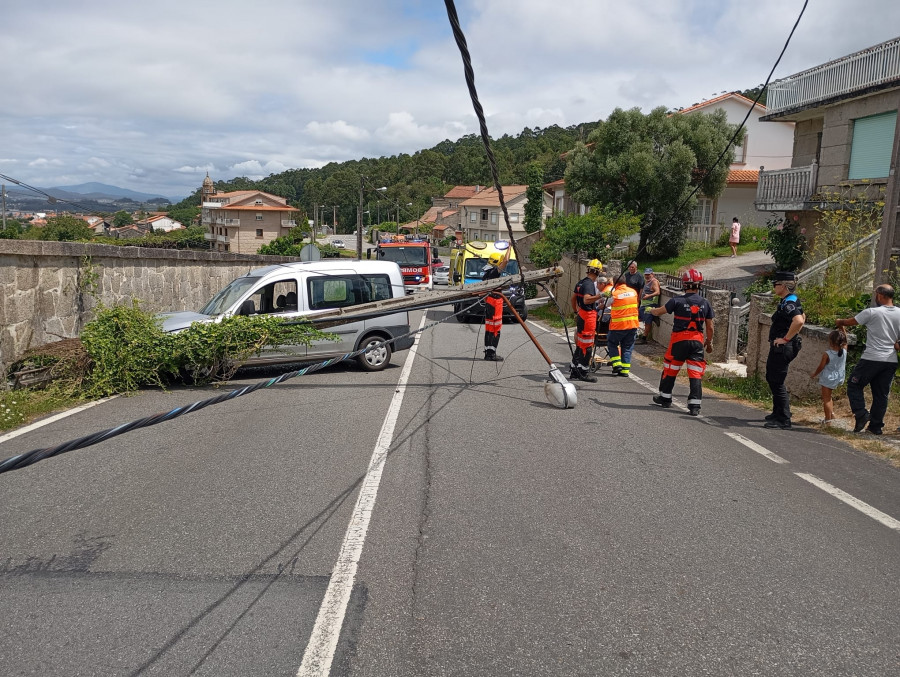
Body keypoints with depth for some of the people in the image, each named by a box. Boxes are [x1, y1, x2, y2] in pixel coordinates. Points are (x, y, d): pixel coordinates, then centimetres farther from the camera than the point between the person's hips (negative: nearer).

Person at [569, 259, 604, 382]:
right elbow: (586, 300, -29)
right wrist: (600, 295, -34)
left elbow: (573, 298, 22)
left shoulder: (581, 283, 13)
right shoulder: (589, 284, -15)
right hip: (588, 316, -10)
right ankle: (584, 373, 2)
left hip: (581, 315, 10)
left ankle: (575, 372, 19)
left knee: (579, 345, 14)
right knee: (587, 346, -3)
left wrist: (576, 312, 31)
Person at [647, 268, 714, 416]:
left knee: (670, 369, 14)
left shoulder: (677, 301, -9)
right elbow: (709, 327, 6)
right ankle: (695, 405, -2)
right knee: (696, 373, 2)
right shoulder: (705, 303, 1)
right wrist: (709, 341, 21)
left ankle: (665, 398, 28)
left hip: (679, 339, -2)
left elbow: (659, 311, 5)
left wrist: (650, 310, 27)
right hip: (697, 340, 2)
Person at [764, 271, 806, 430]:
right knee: (771, 378, 22)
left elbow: (799, 321, -37)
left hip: (782, 347, -11)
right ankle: (777, 413, 33)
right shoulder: (792, 300, 13)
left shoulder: (788, 303, -20)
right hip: (778, 348, 11)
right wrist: (792, 335, 25)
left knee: (777, 383, -6)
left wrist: (786, 338, -27)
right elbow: (802, 316, 31)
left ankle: (784, 420, -2)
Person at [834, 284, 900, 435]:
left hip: (872, 359, -5)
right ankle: (876, 426, 14)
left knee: (854, 385, 9)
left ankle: (861, 415, -5)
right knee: (882, 394, 10)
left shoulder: (872, 313, -11)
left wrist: (839, 323, 21)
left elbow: (849, 322, 1)